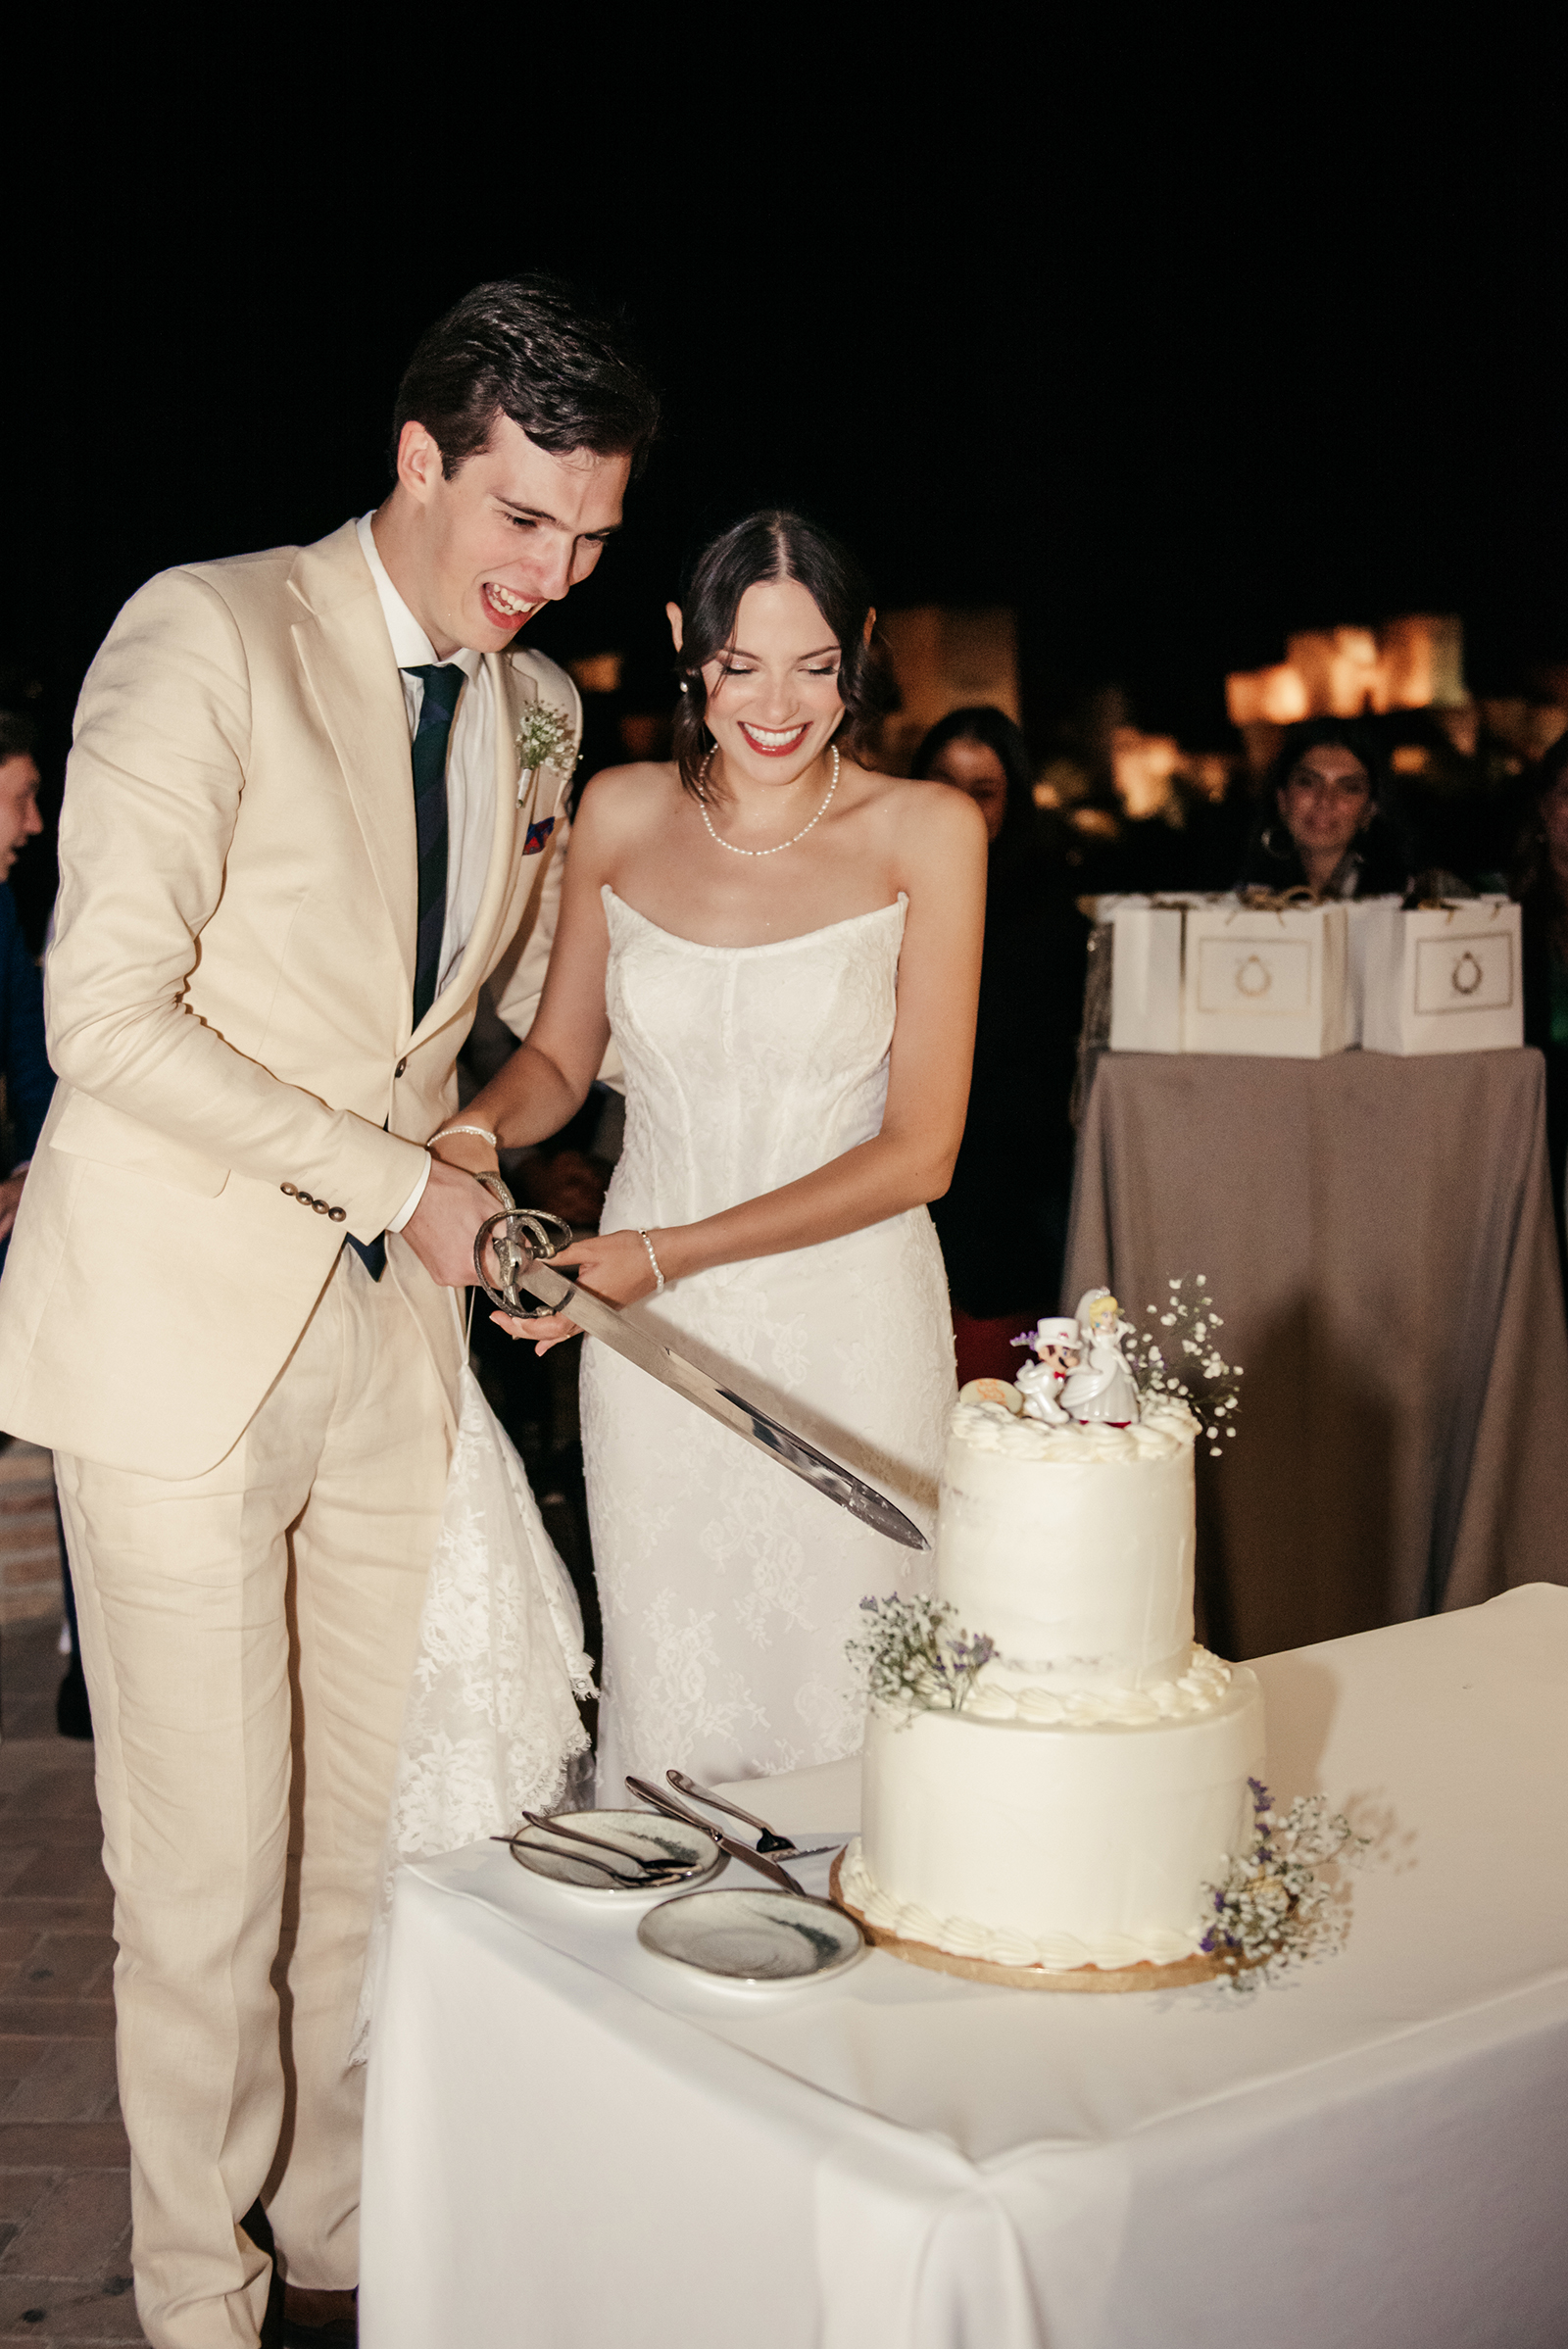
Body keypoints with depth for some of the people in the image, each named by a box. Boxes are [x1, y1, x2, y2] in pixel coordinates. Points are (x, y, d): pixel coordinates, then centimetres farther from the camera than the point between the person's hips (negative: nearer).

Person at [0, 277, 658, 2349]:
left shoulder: (539, 710, 11)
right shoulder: (207, 634, -10)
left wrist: (483, 1207, 11)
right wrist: (394, 1179, -14)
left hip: (391, 1330, 6)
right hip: (180, 1327, -6)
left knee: (373, 1847, 12)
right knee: (210, 1874, 3)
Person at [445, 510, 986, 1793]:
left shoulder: (925, 832, -6)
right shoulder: (621, 814, 3)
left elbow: (919, 1150, -9)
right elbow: (557, 1055, 14)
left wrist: (674, 1250, -16)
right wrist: (477, 1129, -9)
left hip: (849, 1327, -2)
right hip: (651, 1333, 2)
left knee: (843, 1701, 6)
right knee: (665, 1699, 9)